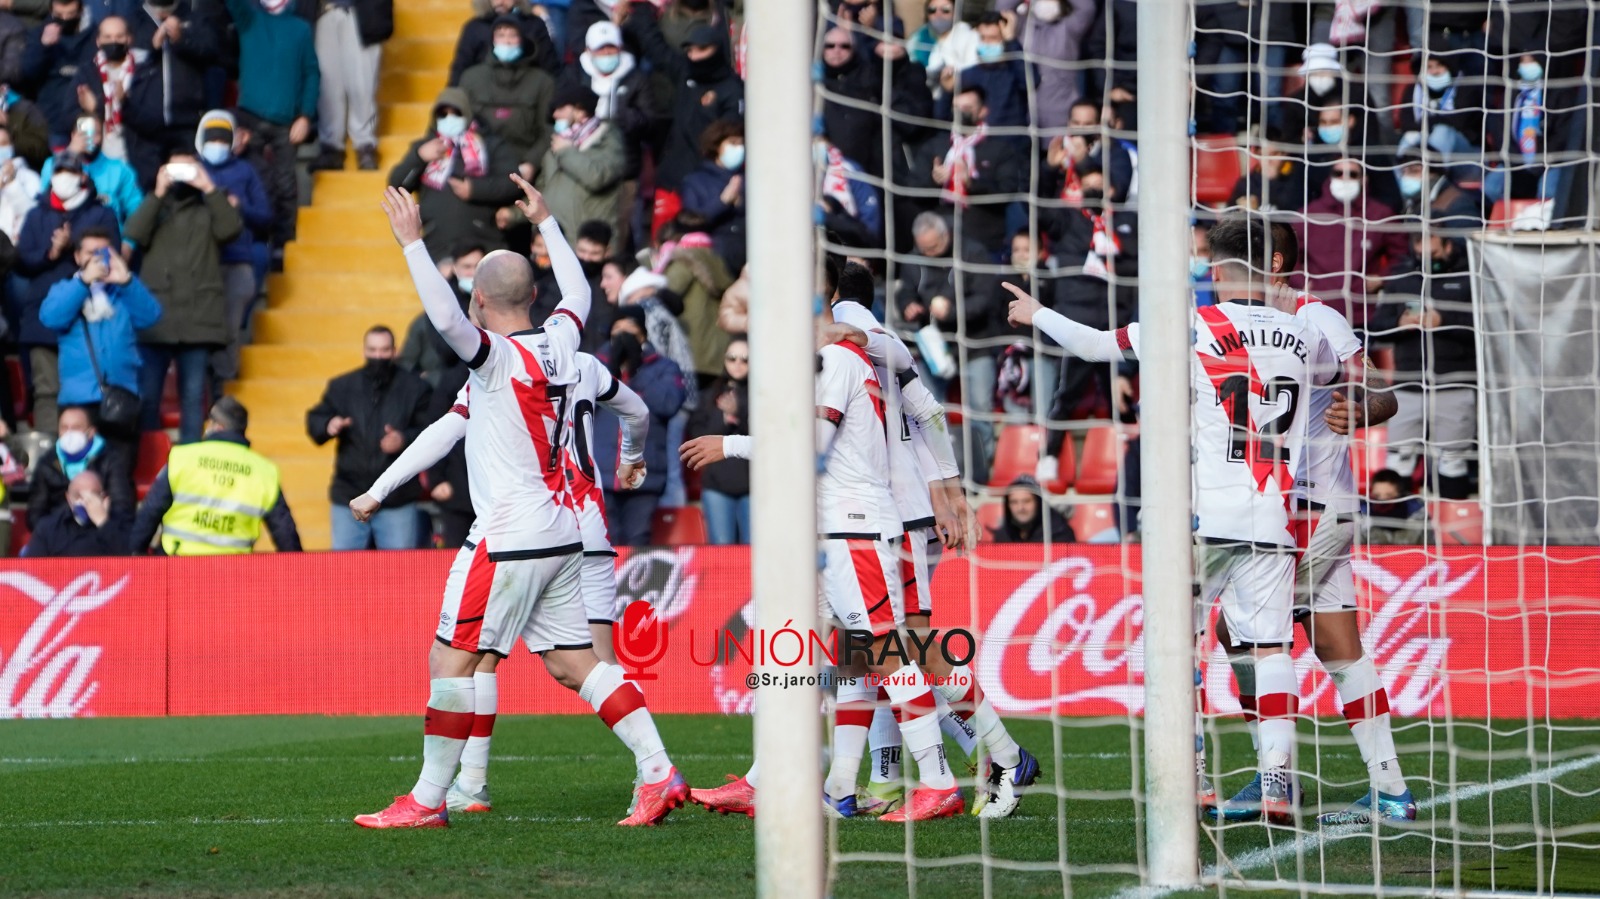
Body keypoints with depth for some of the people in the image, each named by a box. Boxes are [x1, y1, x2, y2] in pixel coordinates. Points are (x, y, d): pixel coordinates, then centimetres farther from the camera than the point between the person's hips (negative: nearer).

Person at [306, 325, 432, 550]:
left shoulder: (414, 388, 3)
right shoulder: (342, 387, 11)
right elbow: (315, 420, 12)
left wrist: (405, 440, -20)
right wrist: (328, 427, -12)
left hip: (397, 502, -2)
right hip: (349, 498, 2)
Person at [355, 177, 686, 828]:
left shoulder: (495, 356, -14)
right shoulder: (558, 343, 8)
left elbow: (445, 318, -32)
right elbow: (578, 291, 29)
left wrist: (412, 242, -24)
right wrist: (545, 223, 38)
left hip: (510, 540, -8)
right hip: (562, 536, 8)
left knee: (452, 660, -2)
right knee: (571, 659, 11)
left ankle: (428, 799, 1)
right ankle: (658, 771, 3)